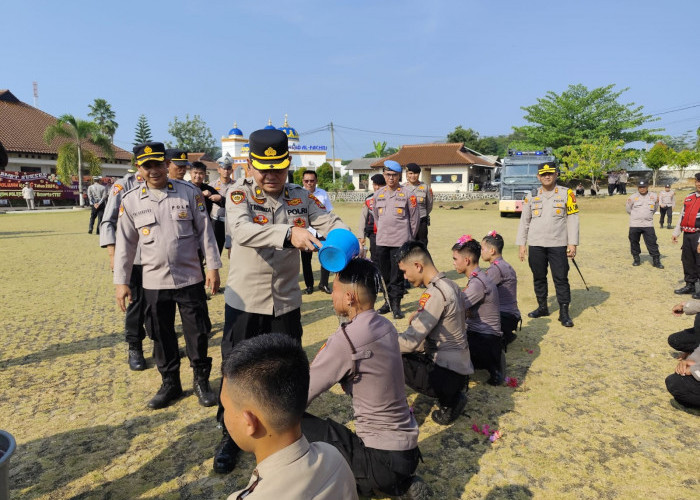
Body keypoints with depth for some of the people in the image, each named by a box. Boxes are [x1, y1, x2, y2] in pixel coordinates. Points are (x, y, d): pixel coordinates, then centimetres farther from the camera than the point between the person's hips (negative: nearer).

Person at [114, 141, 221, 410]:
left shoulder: (189, 192, -3)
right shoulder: (130, 201, 1)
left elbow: (205, 231, -1)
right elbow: (125, 243, 4)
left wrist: (213, 267, -3)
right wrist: (121, 282, 2)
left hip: (190, 279, -1)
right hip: (154, 282, 2)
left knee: (197, 333, 7)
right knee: (162, 336, 13)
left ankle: (201, 382, 25)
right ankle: (170, 384, 31)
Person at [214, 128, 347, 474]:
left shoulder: (301, 197, 0)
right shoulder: (240, 194, -10)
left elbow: (330, 221, -10)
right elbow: (242, 230, -29)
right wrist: (288, 234, -46)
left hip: (286, 302, 3)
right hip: (244, 302, -2)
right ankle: (230, 436, 33)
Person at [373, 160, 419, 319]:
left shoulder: (407, 194, -3)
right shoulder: (378, 194, 9)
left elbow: (414, 218, 2)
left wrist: (409, 239, 5)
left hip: (400, 242, -4)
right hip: (382, 241, 4)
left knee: (397, 275, -3)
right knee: (385, 274, 11)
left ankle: (396, 305, 3)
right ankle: (389, 301, 22)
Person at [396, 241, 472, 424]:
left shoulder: (435, 293, -23)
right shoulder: (450, 285, 5)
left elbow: (410, 342, -24)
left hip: (448, 375, -9)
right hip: (460, 366, 9)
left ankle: (448, 401, 0)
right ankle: (451, 397, 14)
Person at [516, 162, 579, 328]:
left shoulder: (566, 194, 2)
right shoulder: (531, 196, 7)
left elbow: (572, 219, 0)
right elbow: (524, 221, 9)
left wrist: (572, 243, -7)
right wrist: (521, 244, 4)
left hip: (558, 245, -2)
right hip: (536, 245, 3)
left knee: (561, 278, -1)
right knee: (538, 277, 11)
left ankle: (564, 312, 6)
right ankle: (542, 307, 25)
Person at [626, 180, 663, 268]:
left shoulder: (653, 196, 7)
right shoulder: (633, 197, 2)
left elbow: (654, 209, 16)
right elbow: (628, 210, 7)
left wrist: (657, 202, 0)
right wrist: (629, 203, -10)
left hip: (648, 224, 0)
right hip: (634, 224, 0)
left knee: (652, 242, -3)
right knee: (634, 242, 7)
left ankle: (656, 260, 4)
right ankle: (636, 259, 21)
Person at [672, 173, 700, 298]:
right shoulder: (689, 198, 15)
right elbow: (682, 216, 21)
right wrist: (676, 232, 17)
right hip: (687, 234, 7)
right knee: (687, 261, 14)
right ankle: (690, 285, 27)